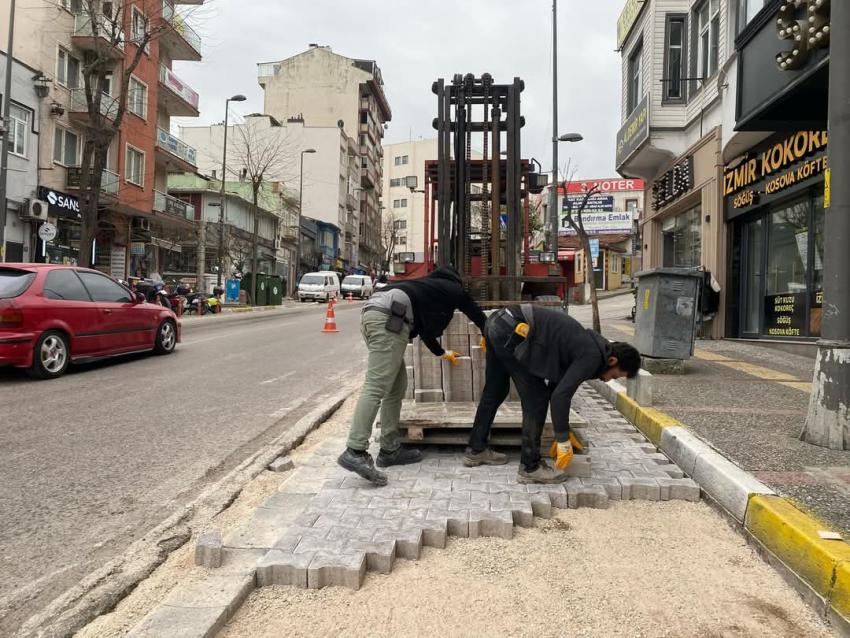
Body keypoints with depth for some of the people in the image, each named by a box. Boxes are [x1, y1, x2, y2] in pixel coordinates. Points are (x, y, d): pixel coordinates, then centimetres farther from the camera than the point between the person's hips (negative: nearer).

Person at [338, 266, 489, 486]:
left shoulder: (429, 286, 39)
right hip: (389, 318, -8)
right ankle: (355, 452, -22)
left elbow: (423, 326, 47)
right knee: (376, 388, -16)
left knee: (397, 387, 13)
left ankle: (390, 450, 15)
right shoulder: (454, 289, 21)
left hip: (371, 313, 9)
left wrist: (441, 353, 59)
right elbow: (478, 315, 33)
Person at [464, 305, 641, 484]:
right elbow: (561, 395, -14)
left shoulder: (586, 345, 21)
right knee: (536, 400, 1)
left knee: (495, 392, 23)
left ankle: (475, 451, 36)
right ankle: (530, 468, 12)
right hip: (511, 333, -10)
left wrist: (563, 433, 29)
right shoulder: (592, 356, -7)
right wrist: (564, 442, -6)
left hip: (498, 321, 10)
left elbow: (557, 385, 26)